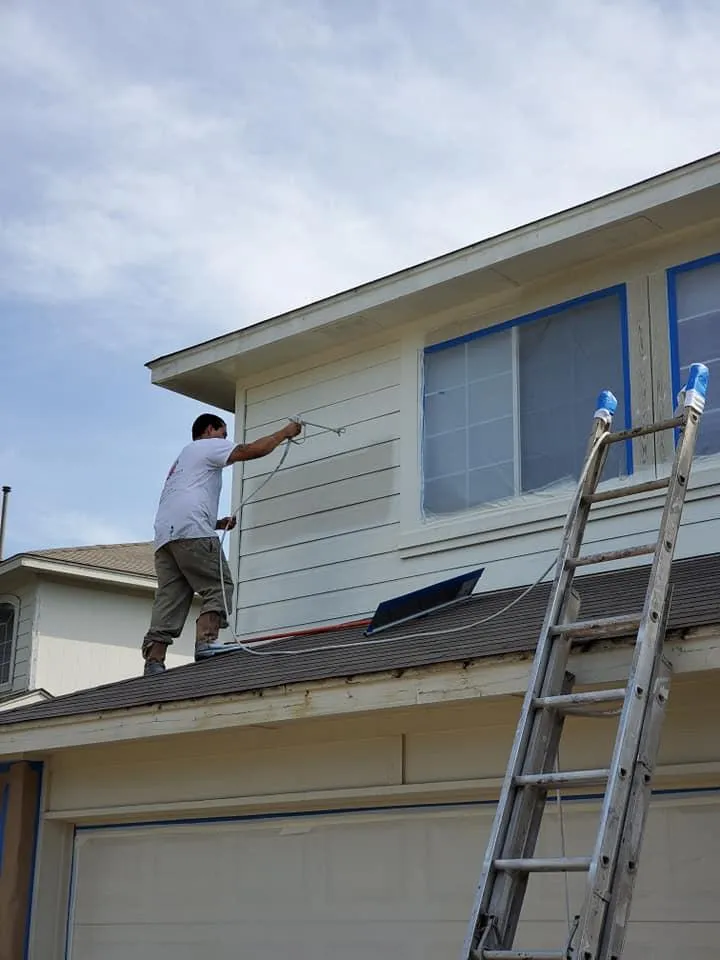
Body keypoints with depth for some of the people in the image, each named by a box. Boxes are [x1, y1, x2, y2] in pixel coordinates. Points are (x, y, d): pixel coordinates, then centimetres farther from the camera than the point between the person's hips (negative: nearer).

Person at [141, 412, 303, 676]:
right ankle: (206, 642, -23)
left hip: (164, 535, 8)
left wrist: (218, 523, 25)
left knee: (170, 597, 0)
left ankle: (154, 661, -11)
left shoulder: (182, 459, 39)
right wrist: (285, 432, 14)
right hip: (190, 530, -8)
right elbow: (252, 450, 2)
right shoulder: (208, 446, 13)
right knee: (218, 586, -6)